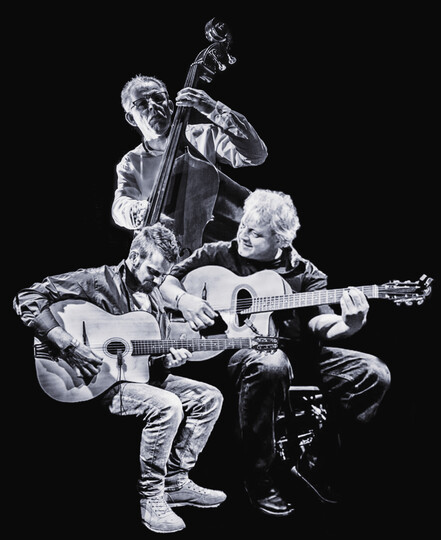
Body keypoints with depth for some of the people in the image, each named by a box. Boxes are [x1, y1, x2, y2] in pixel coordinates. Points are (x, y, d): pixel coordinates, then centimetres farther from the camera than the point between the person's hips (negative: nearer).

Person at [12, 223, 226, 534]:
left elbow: (157, 355, 20)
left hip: (141, 376, 8)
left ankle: (176, 481, 6)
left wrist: (168, 360, -6)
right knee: (167, 406, -31)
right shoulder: (97, 281, -13)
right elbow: (27, 299, -21)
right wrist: (69, 346, -28)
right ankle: (151, 498, -15)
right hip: (102, 383, -8)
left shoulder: (153, 297, 12)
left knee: (209, 397, 0)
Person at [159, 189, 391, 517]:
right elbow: (166, 281, 12)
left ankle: (313, 464, -1)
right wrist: (183, 299, -10)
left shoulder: (304, 272, 10)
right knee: (269, 365, -41)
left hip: (296, 350, 4)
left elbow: (319, 323, -4)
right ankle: (261, 481, -22)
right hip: (234, 349, -3)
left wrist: (348, 325, -26)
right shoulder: (218, 255, 10)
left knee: (374, 373, -15)